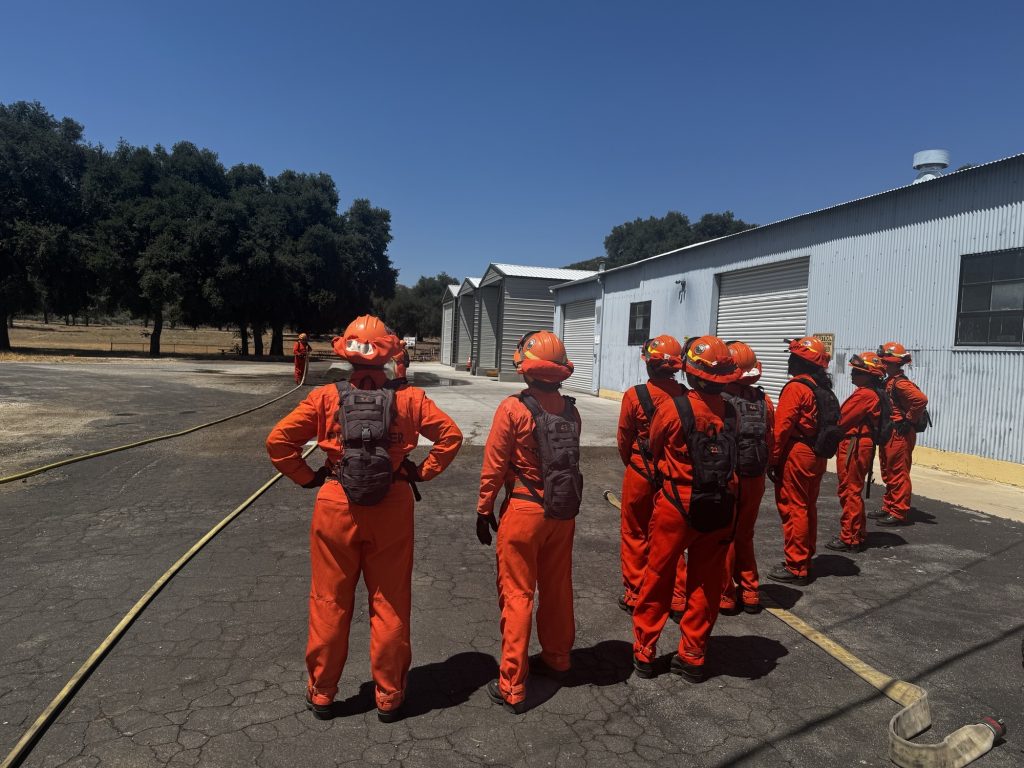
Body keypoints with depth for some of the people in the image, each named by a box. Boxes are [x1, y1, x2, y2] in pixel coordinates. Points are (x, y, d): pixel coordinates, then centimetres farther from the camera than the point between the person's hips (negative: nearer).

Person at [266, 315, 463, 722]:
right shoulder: (409, 399, -5)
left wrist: (308, 477, 2)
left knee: (330, 604, 16)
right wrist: (422, 472, 2)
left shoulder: (325, 398, -7)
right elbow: (451, 435, -6)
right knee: (390, 605, 13)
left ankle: (321, 693, 30)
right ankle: (389, 696, 25)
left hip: (337, 509, 0)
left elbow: (278, 441, -9)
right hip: (392, 510, 0)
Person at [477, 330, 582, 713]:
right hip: (564, 511, 5)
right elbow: (569, 459, 5)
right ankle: (556, 658, 40)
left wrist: (484, 510, -1)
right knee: (557, 588, 20)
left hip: (524, 511, -5)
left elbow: (494, 466, -12)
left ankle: (512, 687, 13)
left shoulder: (513, 408, -15)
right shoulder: (570, 410, -1)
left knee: (517, 595, 5)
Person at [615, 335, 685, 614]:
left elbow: (624, 439, -5)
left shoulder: (635, 395, -16)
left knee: (634, 533, 13)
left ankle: (634, 594, 20)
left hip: (640, 473, -3)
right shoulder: (685, 395, -9)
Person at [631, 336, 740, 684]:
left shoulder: (673, 408, -14)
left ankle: (644, 652, 22)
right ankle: (692, 658, 25)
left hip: (677, 505, -3)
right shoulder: (730, 412, -5)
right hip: (720, 509, 3)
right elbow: (731, 457, 2)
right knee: (706, 584, 14)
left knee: (657, 580, 12)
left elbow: (655, 447, 3)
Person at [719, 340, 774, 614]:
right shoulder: (764, 400, -4)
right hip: (755, 479, 5)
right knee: (744, 535, 21)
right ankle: (749, 593, 29)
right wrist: (760, 469, 15)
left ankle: (725, 596, 19)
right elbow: (771, 442, 2)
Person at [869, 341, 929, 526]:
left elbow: (921, 399, -31)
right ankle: (888, 508, 27)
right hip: (889, 433, 10)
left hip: (900, 435, -10)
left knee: (898, 474, -3)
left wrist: (909, 421, -21)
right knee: (888, 473, 17)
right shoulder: (890, 382, 13)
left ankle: (899, 514, 4)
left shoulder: (900, 383, -18)